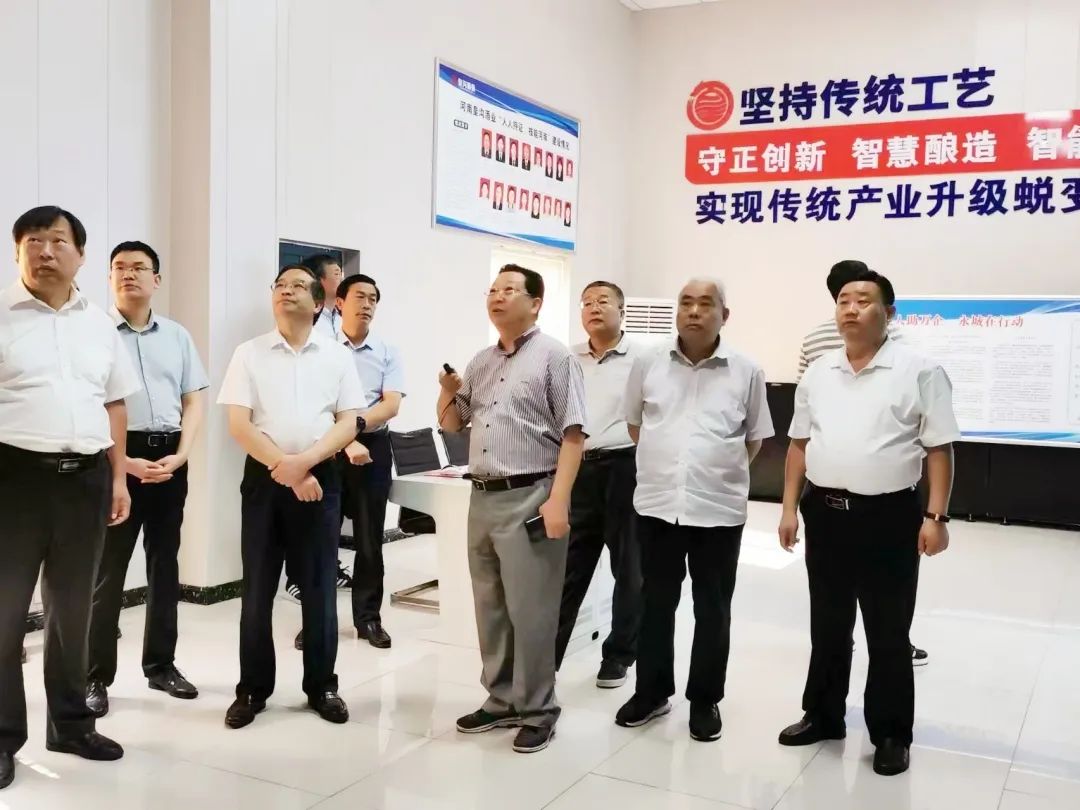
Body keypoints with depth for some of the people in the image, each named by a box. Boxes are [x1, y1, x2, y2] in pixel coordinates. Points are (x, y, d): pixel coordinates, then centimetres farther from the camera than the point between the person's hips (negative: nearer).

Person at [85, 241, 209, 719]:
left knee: (165, 564, 12)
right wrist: (123, 462, -15)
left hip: (168, 456, 4)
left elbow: (195, 398, 9)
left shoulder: (177, 336, 10)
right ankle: (96, 677, 10)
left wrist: (181, 454, -5)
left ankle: (161, 664, 24)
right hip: (117, 458, -4)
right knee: (107, 569, 1)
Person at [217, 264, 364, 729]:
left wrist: (303, 462, -14)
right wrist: (285, 469, -13)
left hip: (320, 477, 0)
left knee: (319, 586, 6)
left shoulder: (337, 357, 5)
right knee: (257, 588, 5)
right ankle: (253, 688, 17)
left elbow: (348, 423, 0)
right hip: (264, 477, 0)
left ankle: (322, 686, 19)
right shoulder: (249, 354, 3)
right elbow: (238, 424, -4)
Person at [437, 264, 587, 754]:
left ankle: (537, 711, 13)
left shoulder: (554, 356, -5)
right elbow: (451, 424, 22)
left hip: (530, 499, -7)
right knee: (490, 608, 14)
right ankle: (501, 701, 28)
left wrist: (558, 501, -20)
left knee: (530, 611, -1)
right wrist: (448, 391, 1)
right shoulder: (480, 363, 16)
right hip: (483, 498, 7)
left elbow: (572, 435, -11)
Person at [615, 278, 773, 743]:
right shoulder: (648, 365, 1)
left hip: (719, 508, -1)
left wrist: (720, 471, 8)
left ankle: (705, 700, 24)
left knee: (712, 610, 9)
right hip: (658, 504, 2)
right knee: (656, 603, 13)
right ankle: (651, 692, 28)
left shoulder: (746, 372, -3)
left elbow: (755, 437, 8)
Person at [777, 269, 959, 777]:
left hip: (888, 517, -4)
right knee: (827, 626, 15)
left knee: (888, 634, 6)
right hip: (825, 514, 4)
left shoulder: (919, 372, -5)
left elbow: (939, 449, -7)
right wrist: (790, 508, 8)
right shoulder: (817, 374, 9)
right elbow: (799, 444, 12)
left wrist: (936, 516, -13)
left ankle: (890, 734, 20)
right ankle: (823, 716, 30)